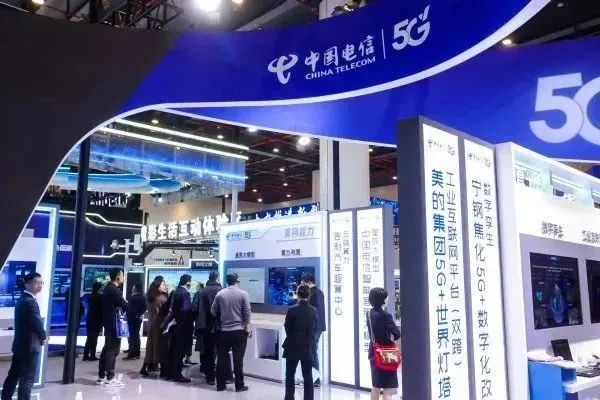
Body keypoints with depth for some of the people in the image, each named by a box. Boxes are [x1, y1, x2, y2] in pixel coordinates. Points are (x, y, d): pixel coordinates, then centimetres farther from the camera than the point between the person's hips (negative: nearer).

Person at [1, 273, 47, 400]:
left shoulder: (22, 299, 11)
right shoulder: (30, 302, -21)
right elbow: (38, 324, -21)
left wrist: (41, 336, 5)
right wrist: (44, 337, -2)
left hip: (20, 345, 10)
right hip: (29, 347, -10)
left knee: (13, 376, 16)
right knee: (27, 380, 0)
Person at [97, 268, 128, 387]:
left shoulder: (108, 288, 14)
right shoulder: (115, 289, -17)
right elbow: (124, 305, -18)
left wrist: (122, 307, 3)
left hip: (108, 322, 10)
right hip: (114, 323, -10)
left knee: (107, 348, 14)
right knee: (113, 350, -5)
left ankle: (101, 376, 19)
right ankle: (110, 378, -1)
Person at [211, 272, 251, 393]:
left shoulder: (220, 293, 2)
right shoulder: (243, 294, -5)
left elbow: (213, 311, 9)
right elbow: (247, 312, -7)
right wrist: (247, 327, 2)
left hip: (223, 331, 2)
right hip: (239, 331, -2)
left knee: (222, 358, 8)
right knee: (238, 359, 1)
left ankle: (220, 384, 13)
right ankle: (239, 385, 5)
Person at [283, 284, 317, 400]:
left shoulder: (292, 310, -14)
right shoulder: (314, 310, -3)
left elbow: (287, 328, -3)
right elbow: (315, 329, 6)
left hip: (293, 347, -3)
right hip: (308, 348, 3)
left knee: (290, 376, 11)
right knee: (308, 376, 9)